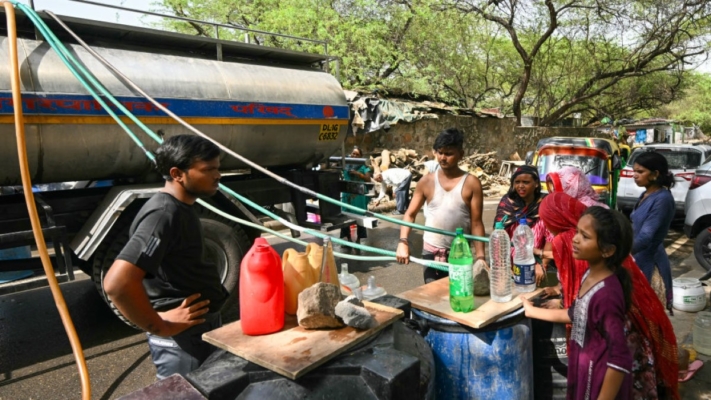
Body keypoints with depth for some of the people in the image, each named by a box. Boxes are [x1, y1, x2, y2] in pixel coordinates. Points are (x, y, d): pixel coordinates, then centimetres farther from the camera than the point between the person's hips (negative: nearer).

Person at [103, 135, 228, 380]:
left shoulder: (181, 208, 8)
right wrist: (160, 327, -22)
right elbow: (117, 283, -34)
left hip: (202, 325, 10)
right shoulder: (164, 214, -24)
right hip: (183, 337, -10)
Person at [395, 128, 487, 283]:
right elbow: (410, 214, 2)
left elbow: (476, 223, -6)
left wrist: (481, 256, -12)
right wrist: (403, 242, -11)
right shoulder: (426, 182, -1)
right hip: (431, 252, 2)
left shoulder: (471, 183, -6)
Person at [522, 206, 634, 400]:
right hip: (585, 371, 8)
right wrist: (532, 311, 18)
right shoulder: (590, 275, -4)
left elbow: (619, 360, -27)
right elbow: (575, 314, 11)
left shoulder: (606, 294, -30)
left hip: (600, 377, -8)